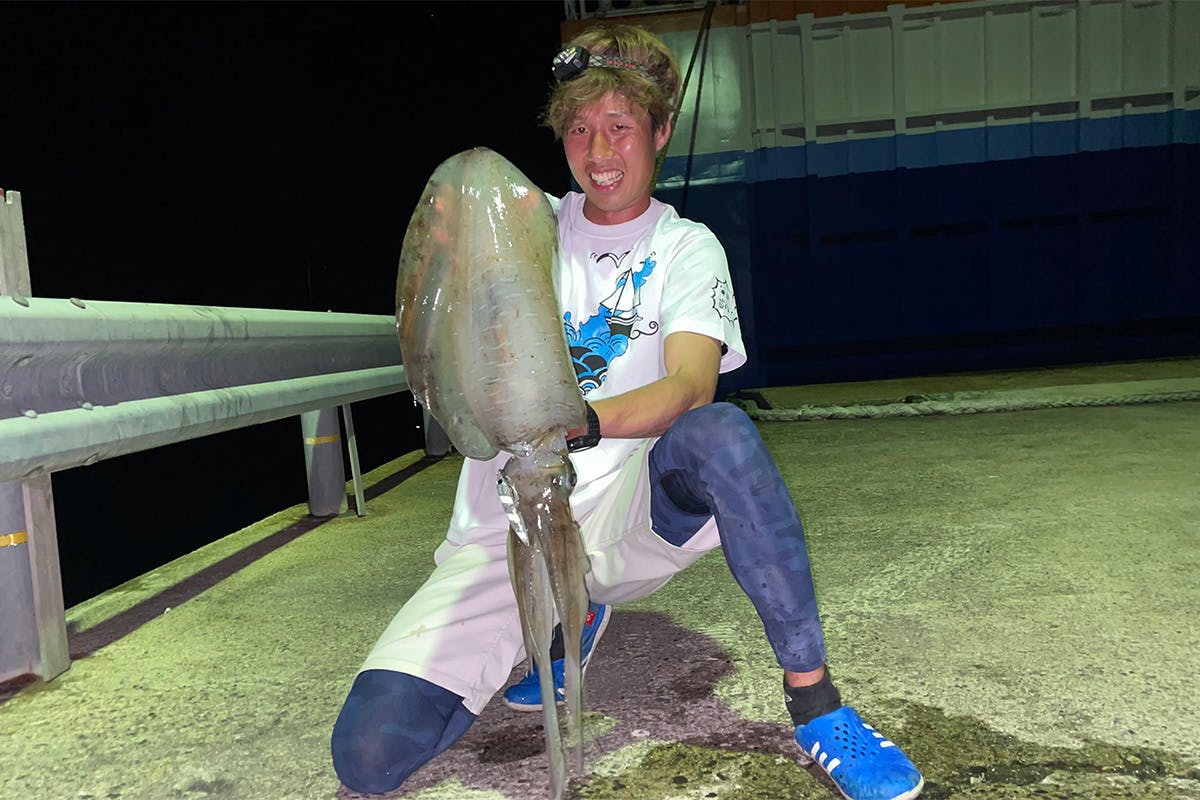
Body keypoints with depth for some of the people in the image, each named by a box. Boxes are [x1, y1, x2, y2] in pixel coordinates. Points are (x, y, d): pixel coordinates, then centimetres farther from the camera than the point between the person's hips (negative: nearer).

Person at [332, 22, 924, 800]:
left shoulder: (687, 247, 3)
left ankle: (815, 702, -19)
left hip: (631, 510, -2)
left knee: (720, 432, -35)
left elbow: (692, 384, -17)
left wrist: (578, 423, -37)